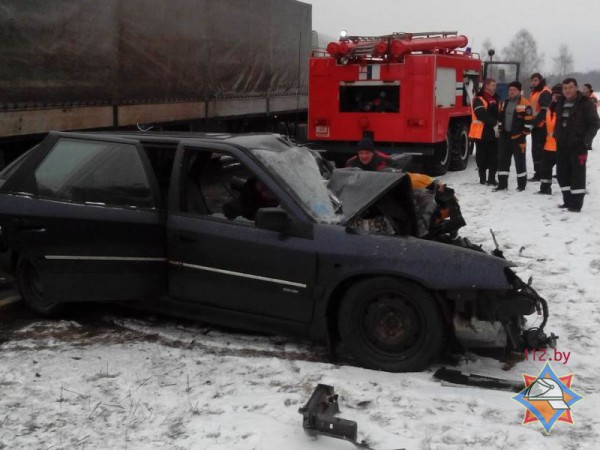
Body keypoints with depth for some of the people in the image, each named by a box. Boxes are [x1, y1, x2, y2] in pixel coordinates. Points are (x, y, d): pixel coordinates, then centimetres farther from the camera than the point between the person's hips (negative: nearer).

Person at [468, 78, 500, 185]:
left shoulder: (496, 99, 16)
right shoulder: (479, 99, -7)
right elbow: (483, 115, -20)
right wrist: (494, 124, -26)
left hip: (494, 133, 6)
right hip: (482, 133, -6)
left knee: (494, 156, 5)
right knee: (482, 156, 3)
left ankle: (492, 178, 12)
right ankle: (483, 178, 12)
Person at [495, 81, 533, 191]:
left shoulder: (525, 105, -8)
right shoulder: (504, 103, 12)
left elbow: (528, 121, -9)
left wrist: (524, 134, -11)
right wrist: (500, 130, 14)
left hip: (518, 137, -6)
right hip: (505, 136, 6)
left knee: (520, 161, 1)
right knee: (502, 160, 7)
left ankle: (521, 184, 10)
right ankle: (502, 184, 13)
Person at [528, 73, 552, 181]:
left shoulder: (545, 93, -13)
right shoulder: (534, 92, 18)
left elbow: (544, 110, -21)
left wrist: (535, 121, -24)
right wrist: (532, 122, 14)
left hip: (542, 126, -10)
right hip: (536, 126, 10)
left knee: (539, 150, -10)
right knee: (536, 149, 12)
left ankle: (540, 174, -8)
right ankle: (538, 173, 19)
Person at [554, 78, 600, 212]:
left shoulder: (585, 103, -7)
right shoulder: (561, 103, 13)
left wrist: (586, 140, -16)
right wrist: (557, 136, 13)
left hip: (578, 146, -7)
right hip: (562, 145, 7)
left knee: (577, 175, -5)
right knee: (562, 174, 10)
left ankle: (576, 204, -1)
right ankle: (568, 201, 20)